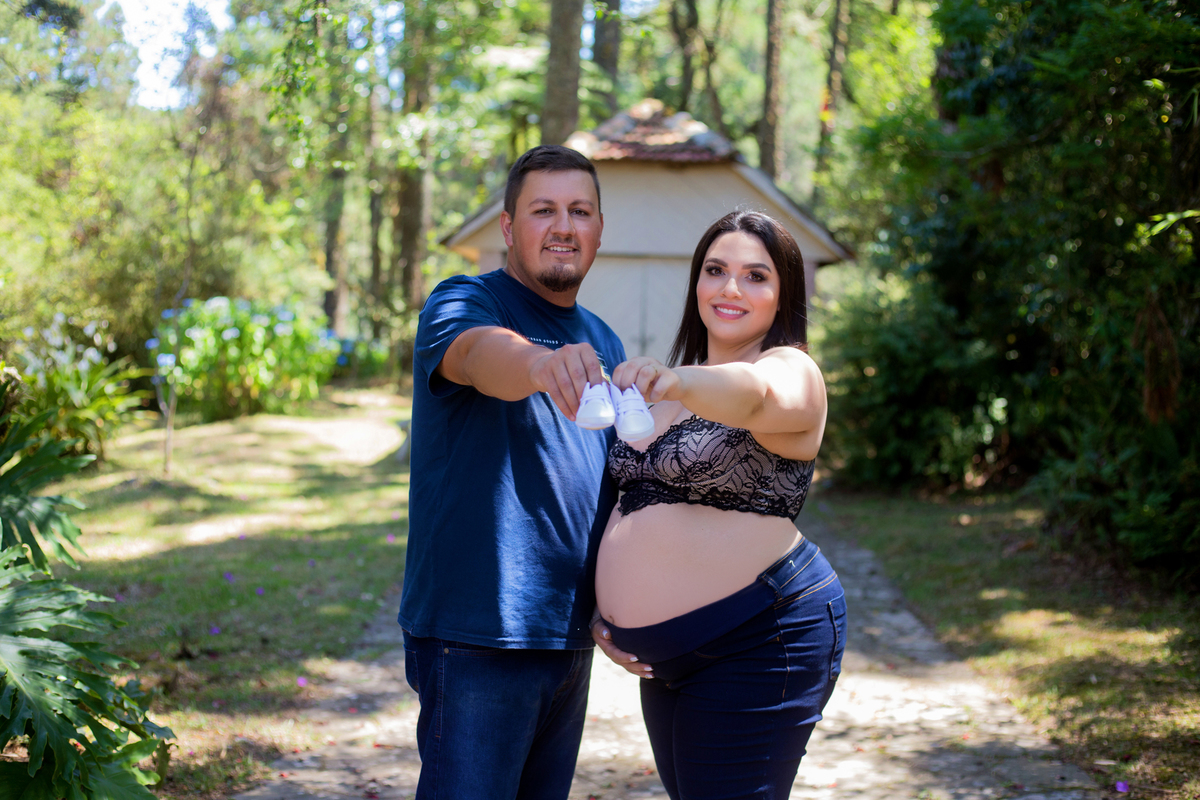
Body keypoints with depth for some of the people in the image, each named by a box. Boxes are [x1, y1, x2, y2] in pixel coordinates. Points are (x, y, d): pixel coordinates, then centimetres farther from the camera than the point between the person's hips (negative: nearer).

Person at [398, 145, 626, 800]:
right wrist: (539, 363, -54)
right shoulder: (462, 303, -7)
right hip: (476, 633, -7)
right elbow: (479, 353, -33)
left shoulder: (602, 345, 15)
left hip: (570, 637, 7)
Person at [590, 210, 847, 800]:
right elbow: (636, 504, 21)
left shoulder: (790, 371, -9)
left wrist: (676, 381, -55)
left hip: (758, 643, -8)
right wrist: (604, 611, 8)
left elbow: (756, 395, -34)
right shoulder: (670, 390, 15)